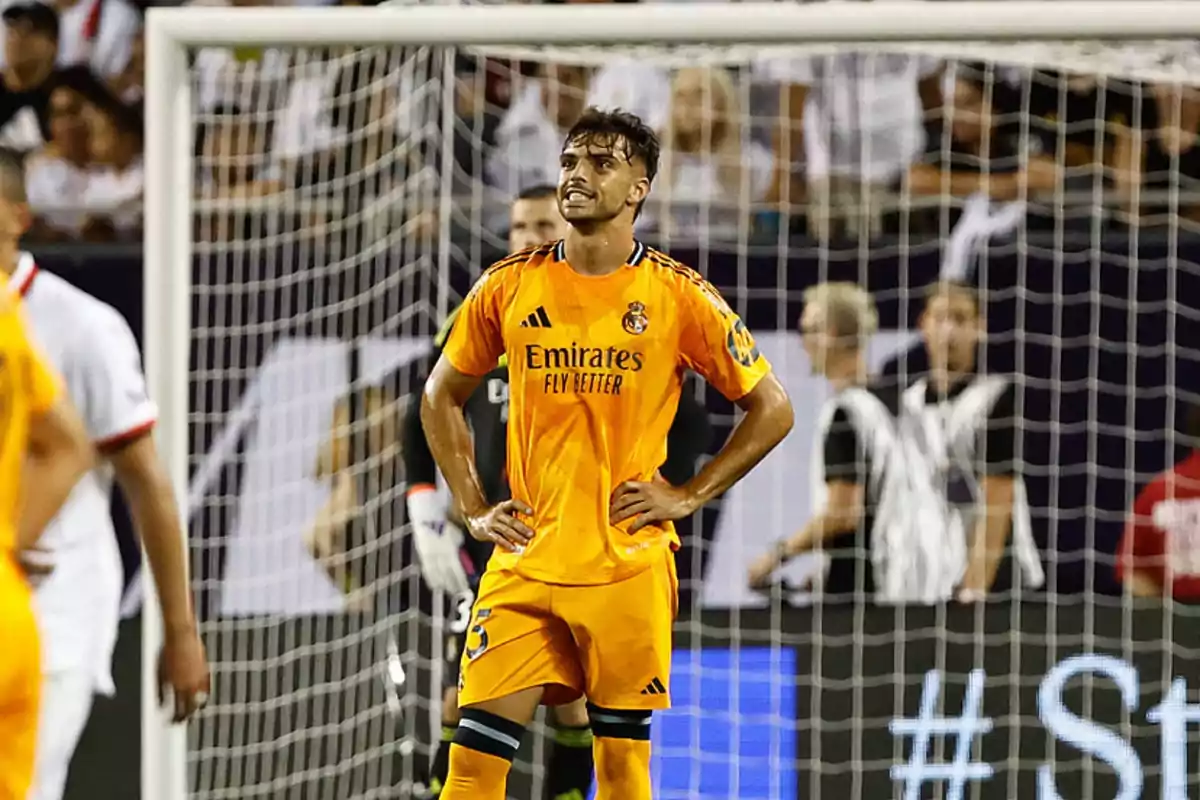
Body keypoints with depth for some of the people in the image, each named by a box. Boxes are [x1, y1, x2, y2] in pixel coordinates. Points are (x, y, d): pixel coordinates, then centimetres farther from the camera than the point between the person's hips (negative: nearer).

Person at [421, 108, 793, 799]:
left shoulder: (678, 296, -2)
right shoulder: (509, 287, 5)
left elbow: (772, 409, 4)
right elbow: (442, 397, 17)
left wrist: (689, 496, -2)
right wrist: (472, 506, 7)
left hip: (630, 564, -1)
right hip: (524, 561, 2)